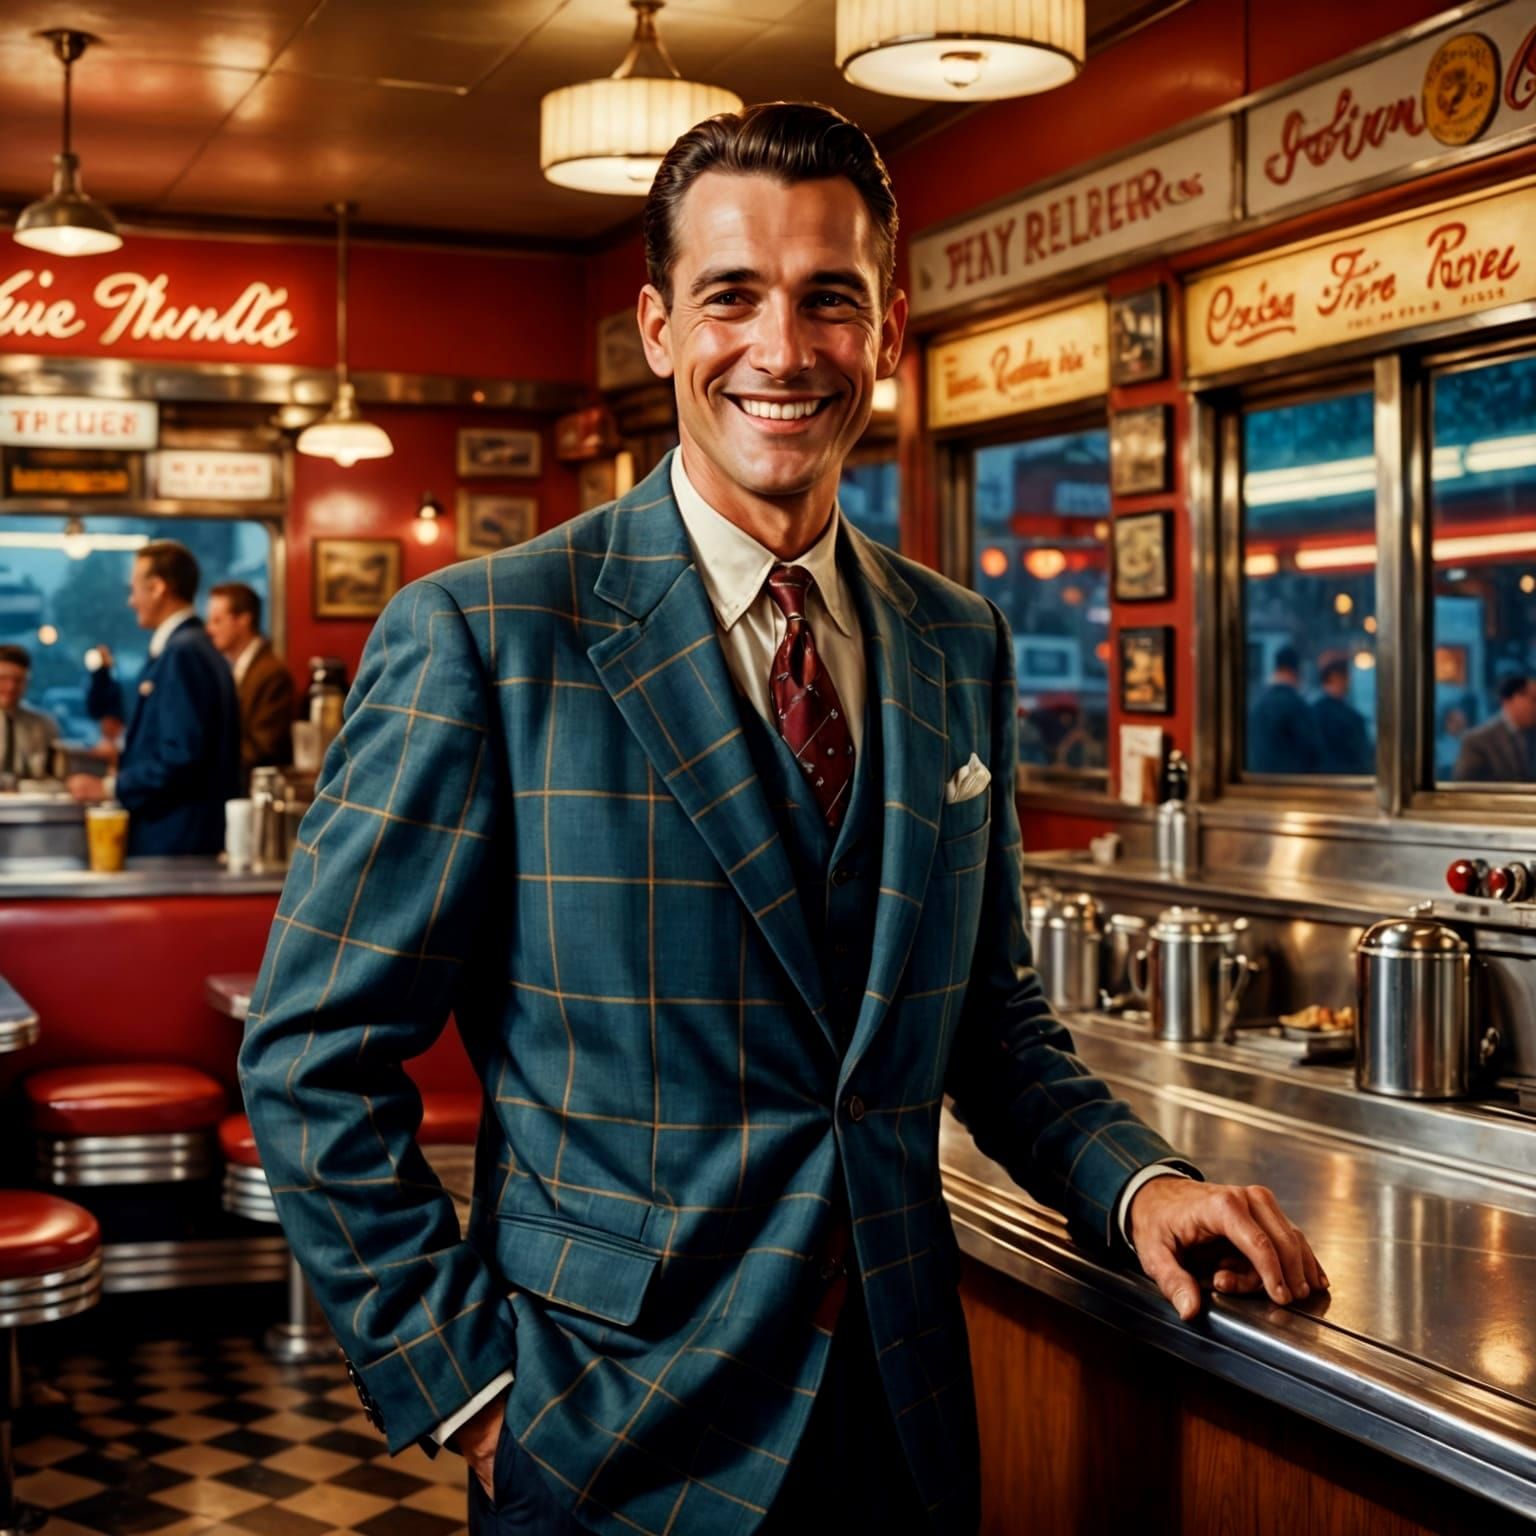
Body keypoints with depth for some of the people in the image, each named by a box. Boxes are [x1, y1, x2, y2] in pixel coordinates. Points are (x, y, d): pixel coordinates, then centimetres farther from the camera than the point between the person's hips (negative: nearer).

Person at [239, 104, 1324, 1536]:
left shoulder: (962, 647, 4)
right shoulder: (477, 638, -12)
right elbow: (313, 1054, -10)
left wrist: (1136, 1181, -4)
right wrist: (462, 1382, -12)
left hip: (902, 1418, 5)